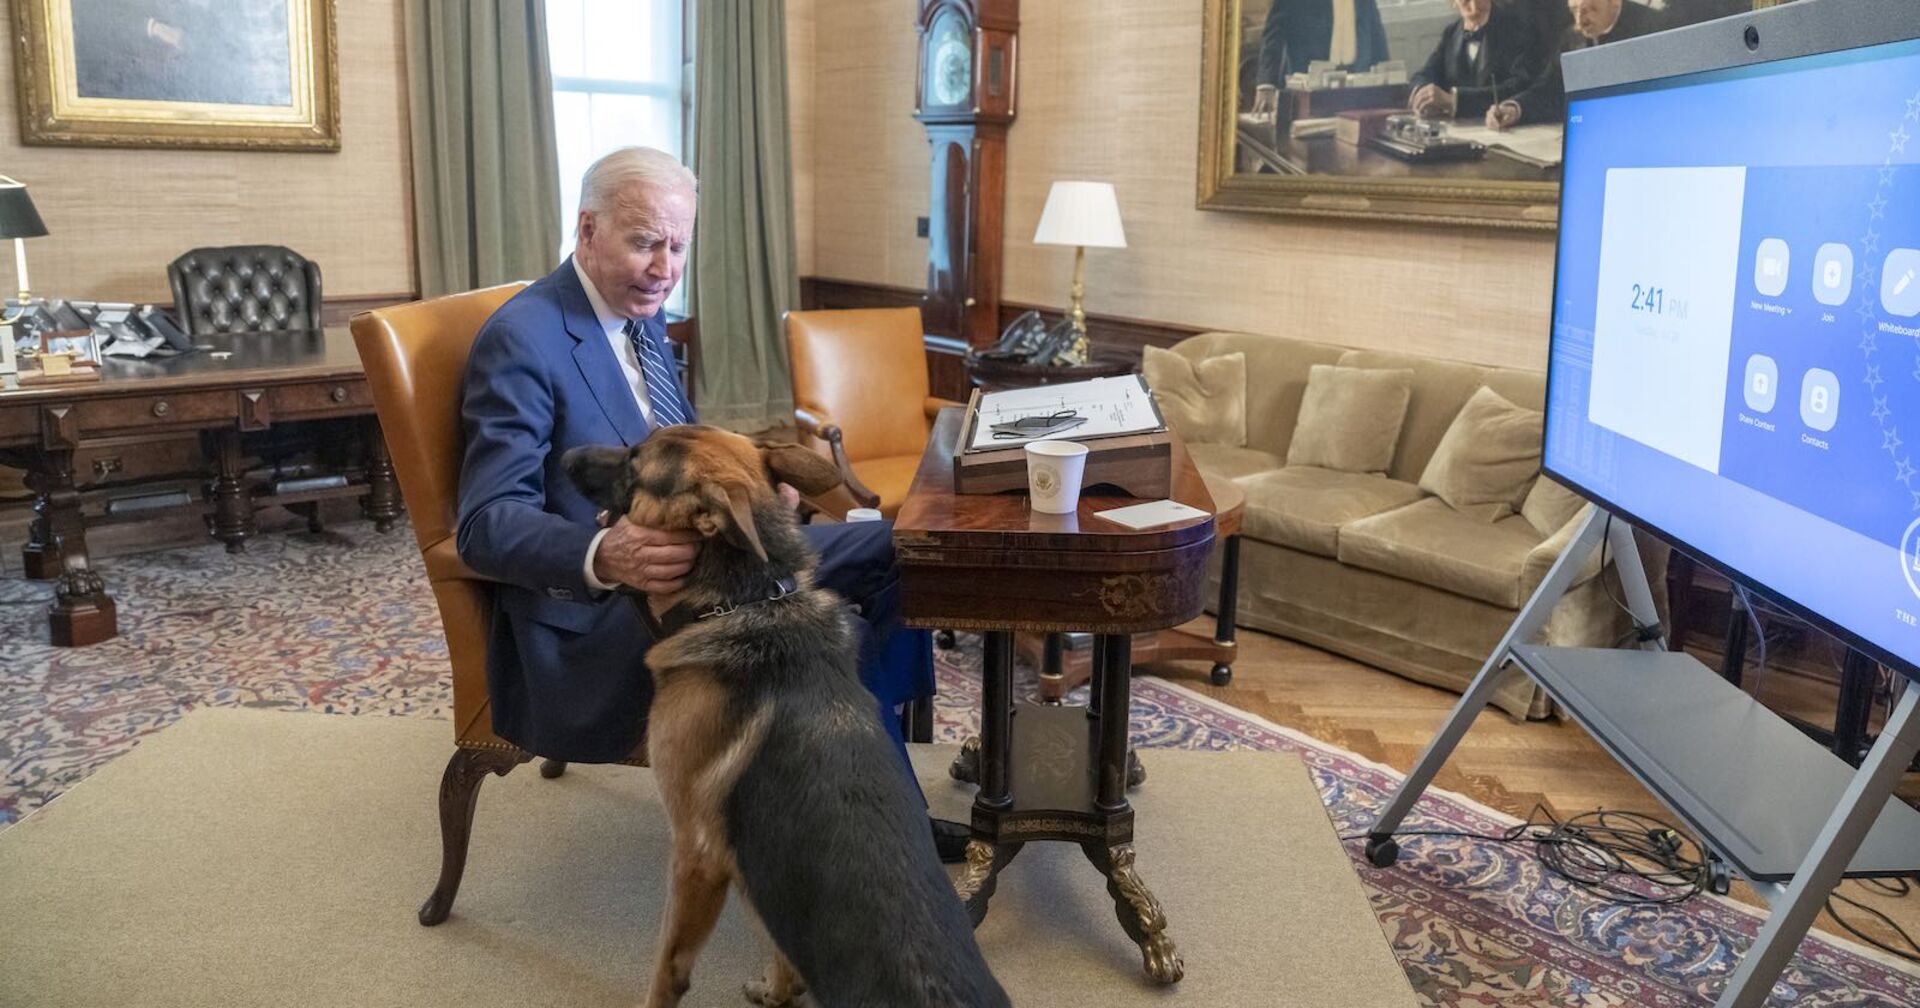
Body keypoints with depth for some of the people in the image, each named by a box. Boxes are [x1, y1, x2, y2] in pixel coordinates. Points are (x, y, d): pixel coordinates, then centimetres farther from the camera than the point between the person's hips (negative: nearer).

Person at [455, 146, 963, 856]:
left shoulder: (643, 318, 13)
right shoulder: (521, 340, -14)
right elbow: (486, 525, -20)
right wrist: (605, 556, -40)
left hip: (698, 559, 10)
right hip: (593, 611, -9)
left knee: (889, 549, -1)